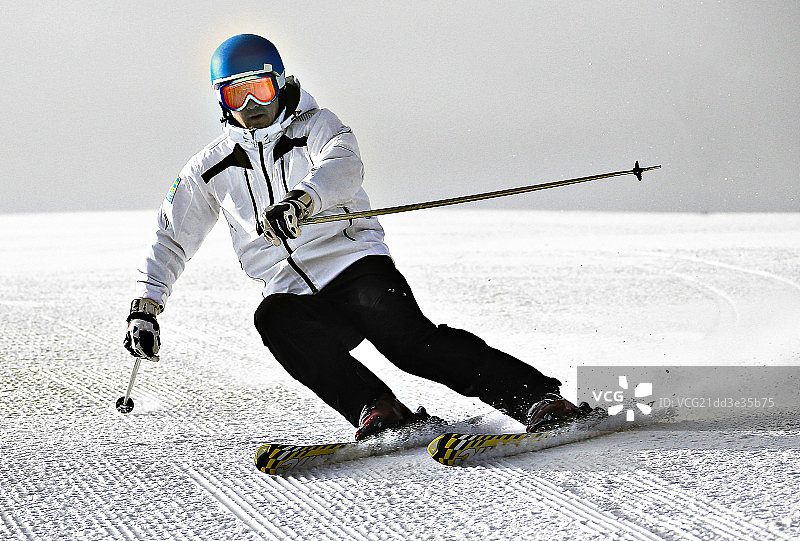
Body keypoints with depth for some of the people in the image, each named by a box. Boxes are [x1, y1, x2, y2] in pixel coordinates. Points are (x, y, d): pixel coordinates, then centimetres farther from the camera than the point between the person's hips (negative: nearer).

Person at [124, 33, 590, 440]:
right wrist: (145, 306, 11)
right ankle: (378, 409, -40)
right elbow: (172, 240, 26)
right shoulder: (211, 169, 18)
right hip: (298, 299, 3)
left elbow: (344, 167, -17)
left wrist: (303, 198, -39)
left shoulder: (315, 126, 7)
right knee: (274, 320, -33)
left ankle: (538, 398, -34)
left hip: (354, 265, -3)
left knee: (408, 337, -30)